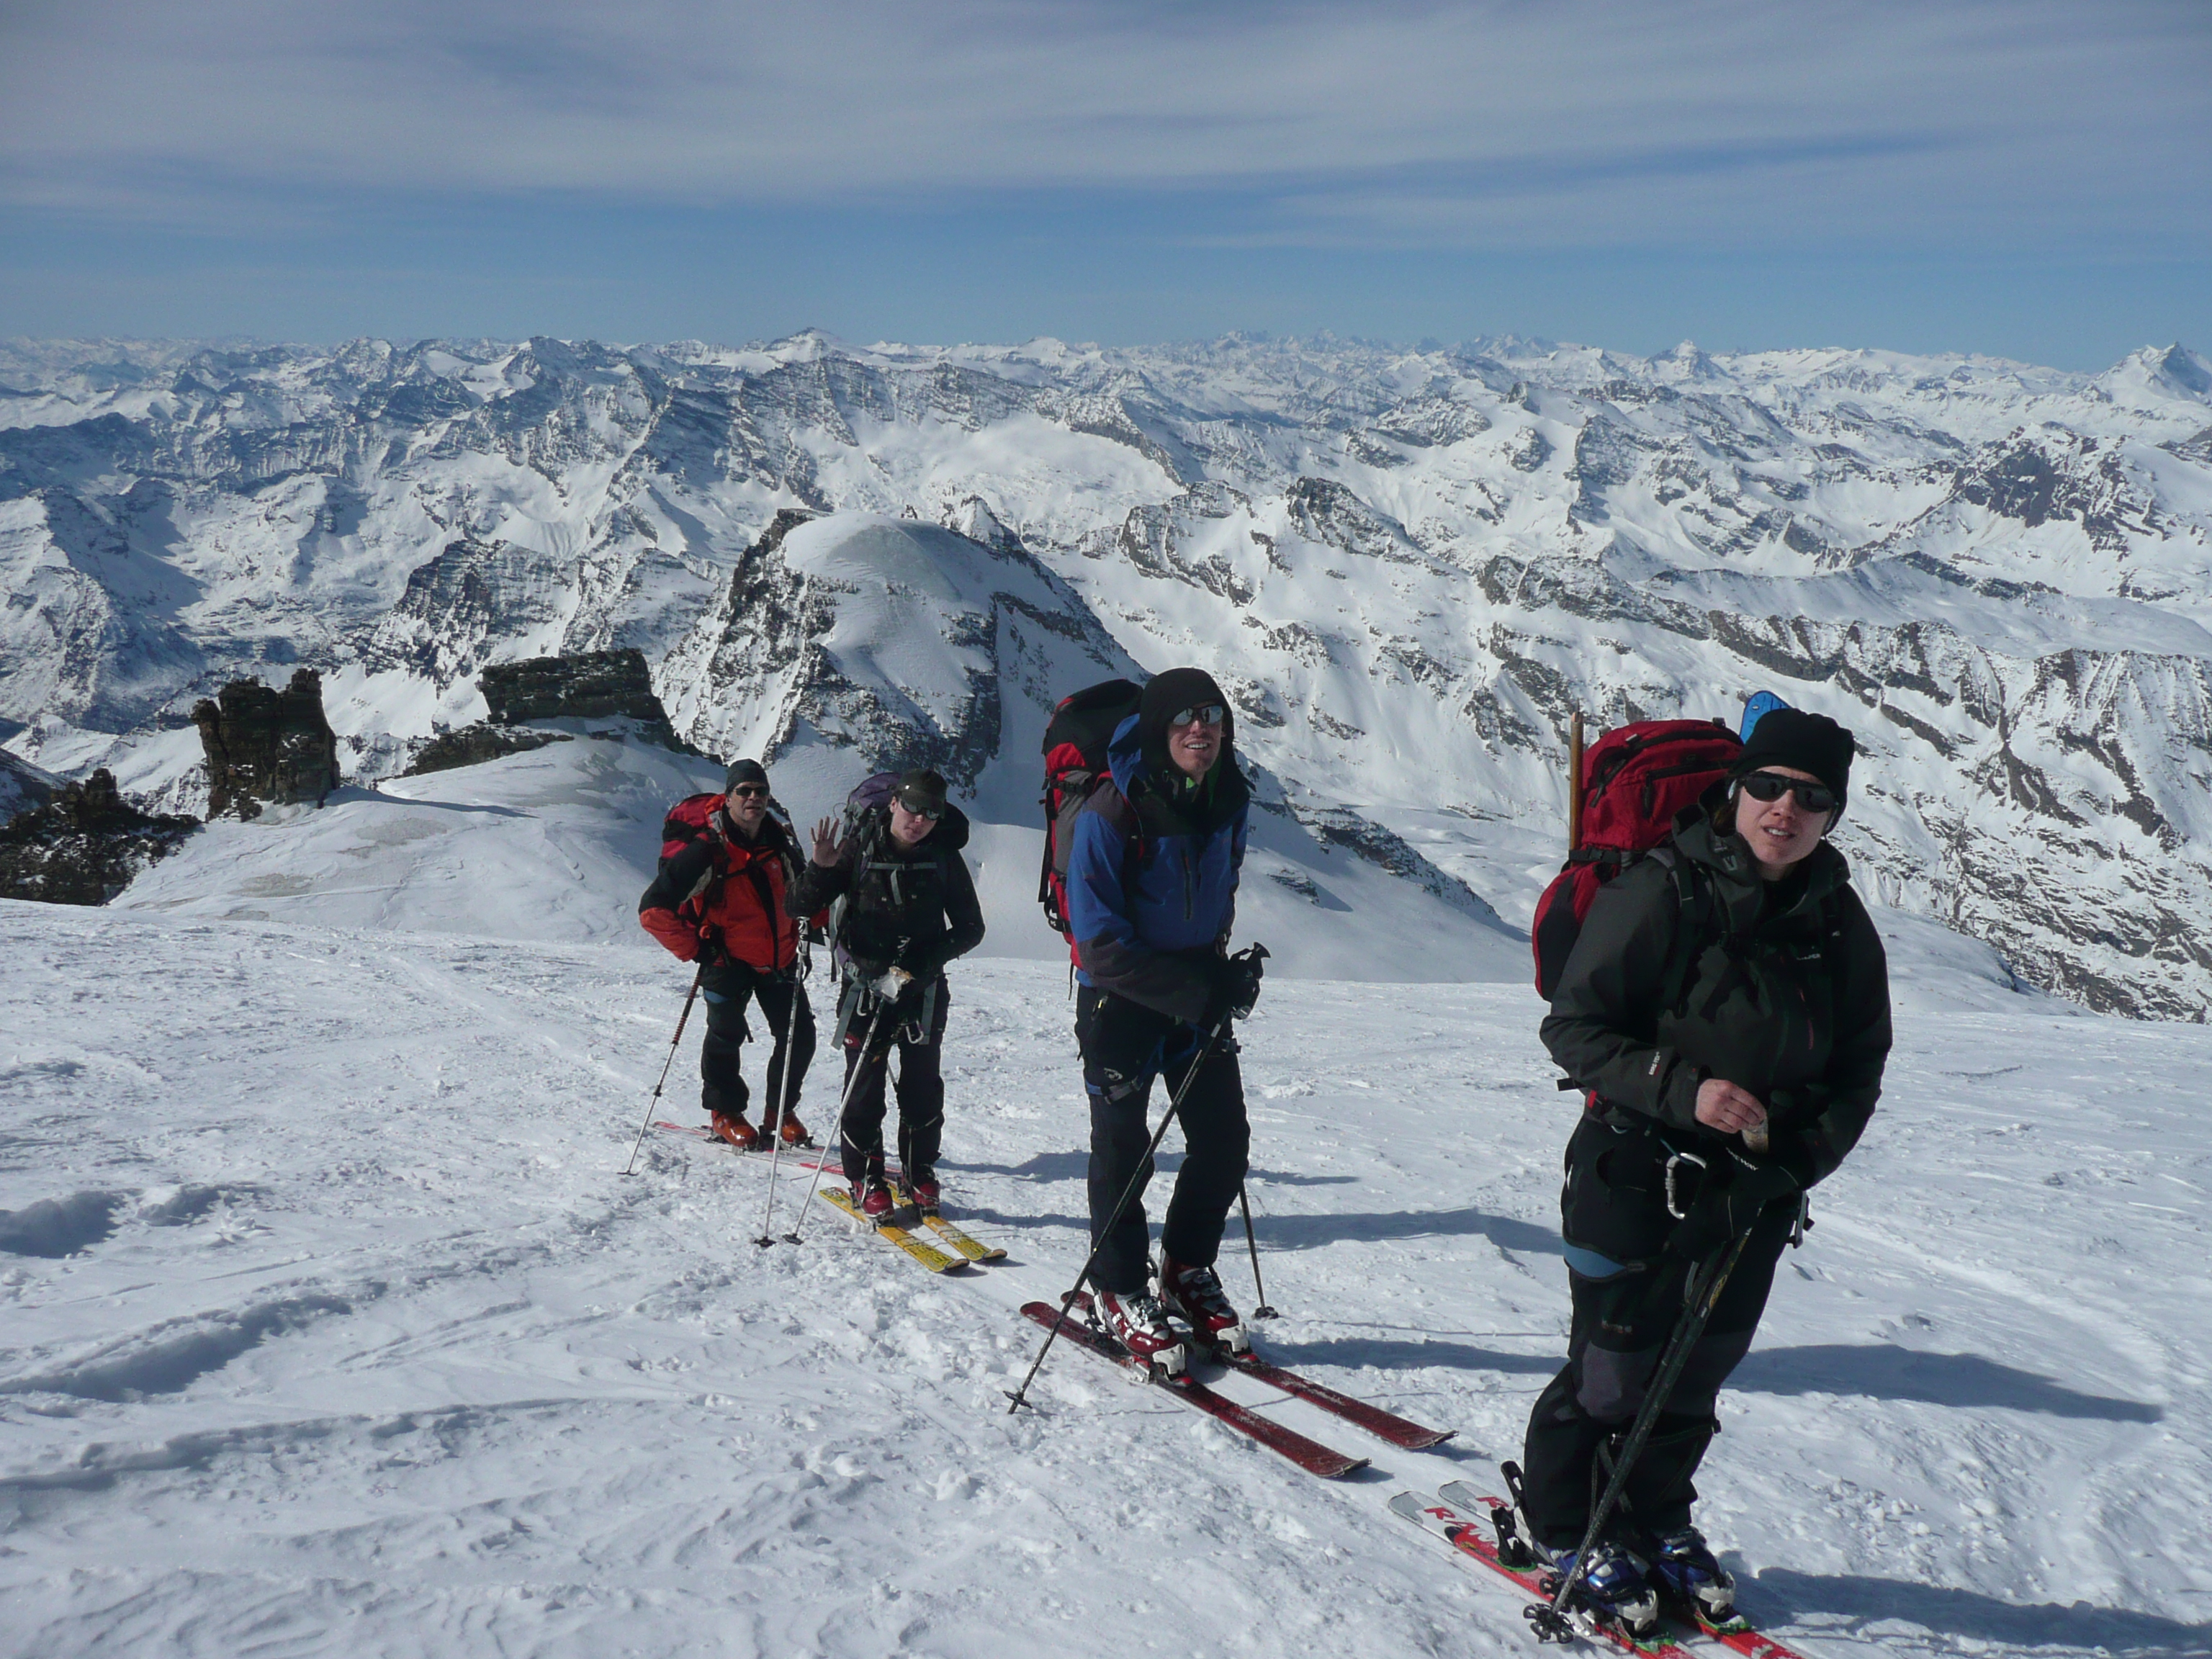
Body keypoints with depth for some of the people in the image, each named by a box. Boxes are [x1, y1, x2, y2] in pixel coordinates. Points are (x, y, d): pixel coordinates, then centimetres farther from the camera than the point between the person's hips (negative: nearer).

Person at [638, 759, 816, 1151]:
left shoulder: (780, 843, 0)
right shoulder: (708, 852, -19)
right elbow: (654, 910, -19)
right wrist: (695, 949, -16)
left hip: (779, 959, 5)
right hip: (728, 961, -5)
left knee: (799, 1034, 2)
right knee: (727, 1034, -2)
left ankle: (781, 1111, 22)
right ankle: (725, 1113, 22)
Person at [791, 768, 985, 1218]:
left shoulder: (945, 859, -1)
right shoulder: (858, 849, -5)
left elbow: (970, 928, 2)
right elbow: (805, 906, -3)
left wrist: (925, 960, -12)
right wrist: (821, 869, -24)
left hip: (924, 990, 2)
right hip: (866, 983, -1)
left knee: (923, 1086, 5)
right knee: (864, 1086, -1)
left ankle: (921, 1173, 21)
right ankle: (866, 1179, 11)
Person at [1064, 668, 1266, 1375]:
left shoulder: (1227, 798, -3)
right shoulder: (1111, 813, -23)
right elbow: (1101, 941, -23)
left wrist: (1225, 973, 7)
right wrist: (1197, 992, -26)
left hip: (1198, 988, 6)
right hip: (1121, 998, -6)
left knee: (1225, 1139, 6)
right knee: (1124, 1150, 1)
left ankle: (1188, 1273, 26)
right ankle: (1120, 1293, 19)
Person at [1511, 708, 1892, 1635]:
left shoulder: (1840, 923, 2)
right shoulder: (1660, 894, -15)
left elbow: (1858, 1068, 10)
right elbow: (1575, 1027, -13)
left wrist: (1801, 1157, -6)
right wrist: (1683, 1089, -25)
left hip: (1759, 1191, 5)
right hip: (1637, 1174, -5)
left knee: (1701, 1371, 16)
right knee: (1614, 1368, 3)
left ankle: (1656, 1520, 37)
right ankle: (1559, 1524, 25)